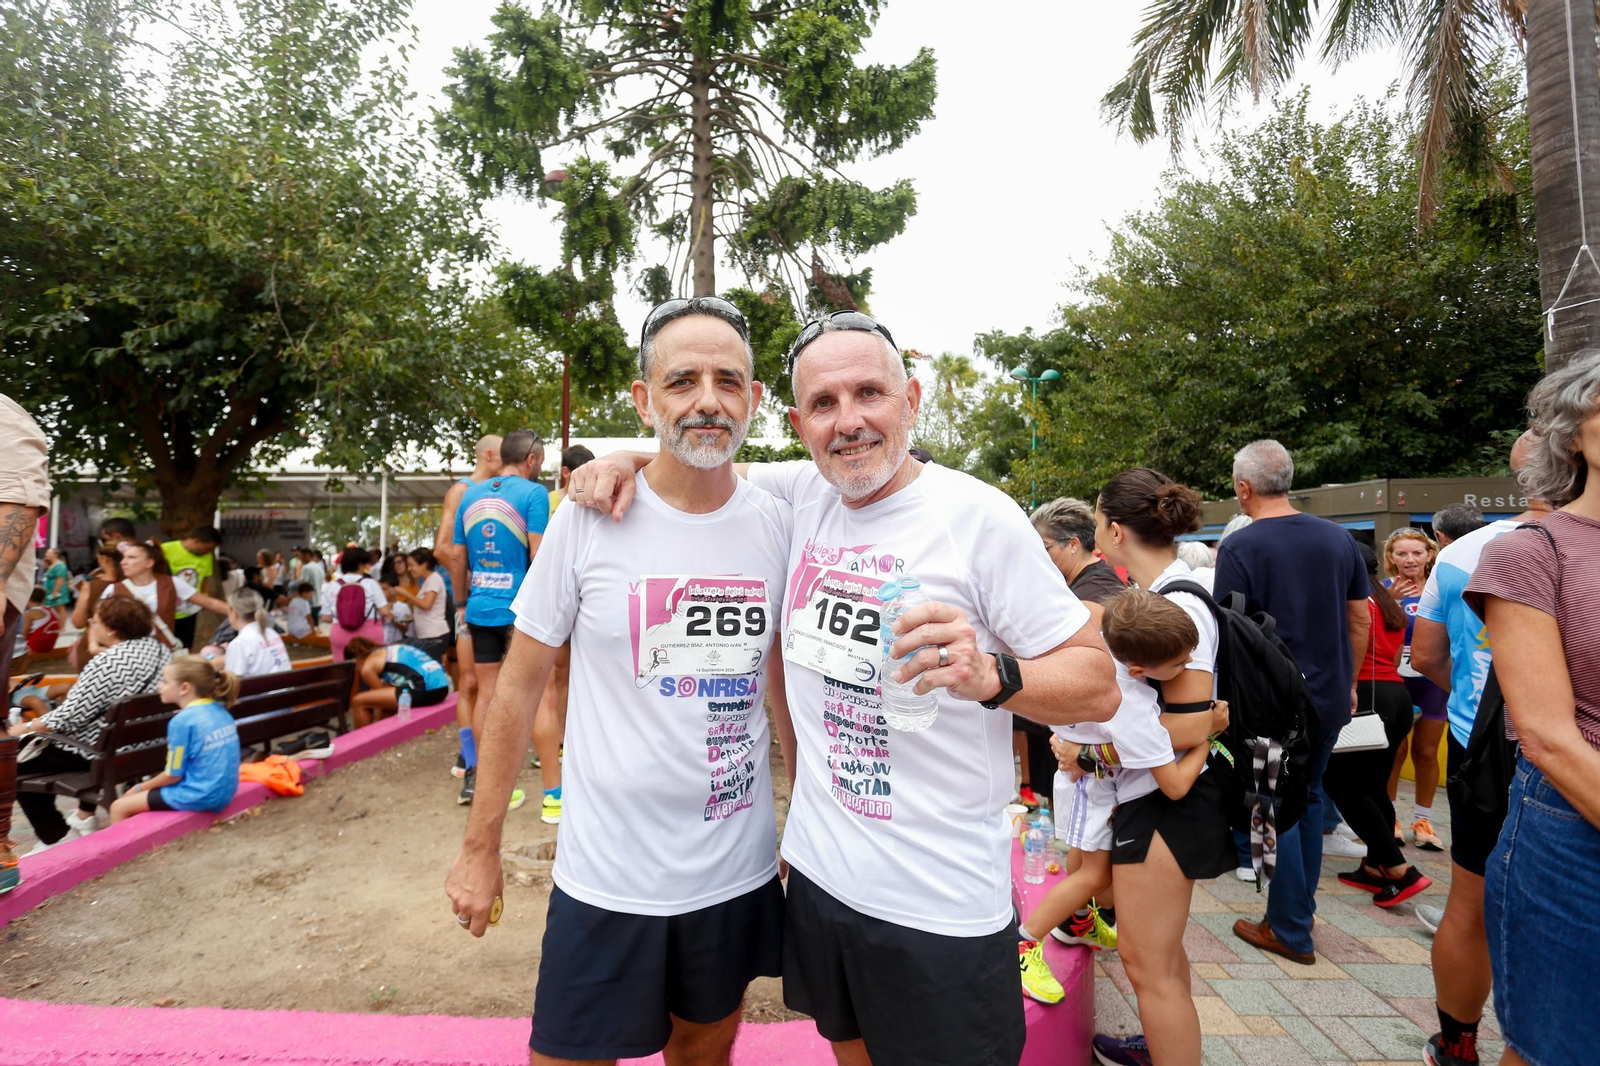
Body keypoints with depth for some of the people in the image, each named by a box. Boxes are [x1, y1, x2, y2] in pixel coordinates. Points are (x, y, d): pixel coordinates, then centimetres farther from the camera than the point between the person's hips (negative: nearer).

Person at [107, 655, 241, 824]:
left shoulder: (182, 720, -18)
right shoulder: (221, 711, 4)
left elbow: (174, 775, -11)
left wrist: (140, 787, 7)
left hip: (198, 796, -8)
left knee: (119, 807, 7)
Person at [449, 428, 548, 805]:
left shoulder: (470, 495, 10)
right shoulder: (533, 493, -9)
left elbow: (457, 558, 12)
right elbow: (538, 557, -15)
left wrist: (462, 603, 22)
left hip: (480, 609, 6)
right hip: (520, 608, -5)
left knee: (486, 694, 15)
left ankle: (478, 776, 22)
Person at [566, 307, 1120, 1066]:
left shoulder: (976, 514, -15)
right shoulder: (802, 493, -1)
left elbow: (1099, 685, -13)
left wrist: (990, 676, -32)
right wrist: (633, 460, -4)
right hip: (817, 871, 5)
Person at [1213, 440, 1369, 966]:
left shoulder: (1239, 547, -16)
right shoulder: (1338, 538, 1)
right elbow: (1361, 617, 7)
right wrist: (1347, 681, 18)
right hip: (1330, 695, 6)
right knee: (1309, 795, 21)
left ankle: (1291, 931, 17)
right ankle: (1301, 907, 34)